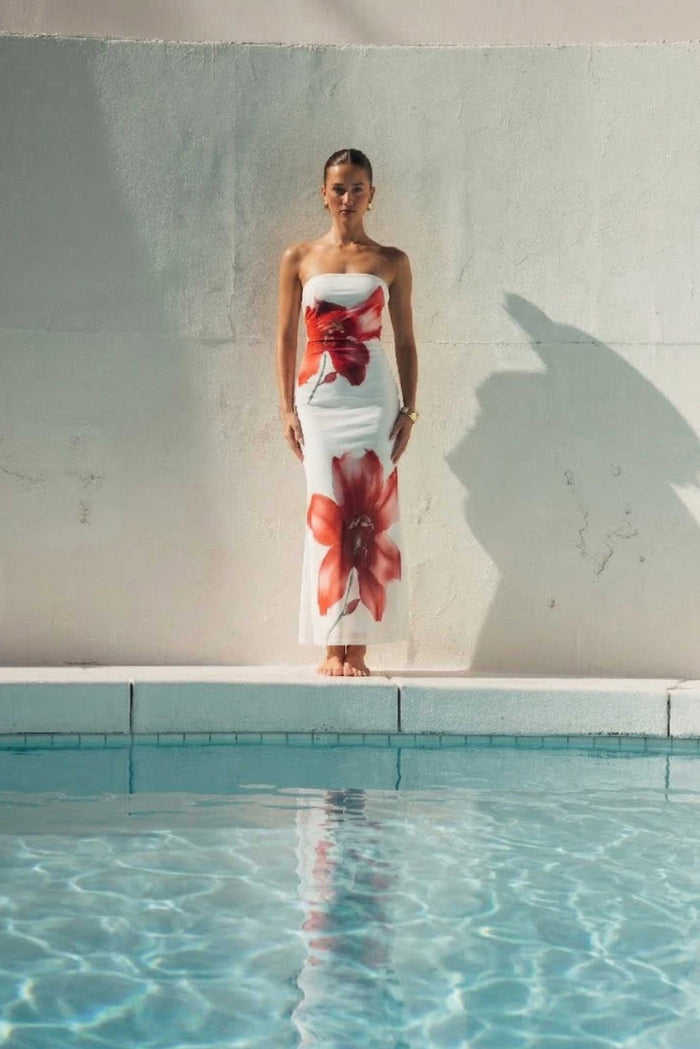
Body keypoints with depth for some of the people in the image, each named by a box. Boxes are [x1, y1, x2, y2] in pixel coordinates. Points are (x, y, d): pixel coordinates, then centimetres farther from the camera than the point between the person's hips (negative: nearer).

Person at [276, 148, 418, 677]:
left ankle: (357, 647, -1)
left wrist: (409, 409, 1)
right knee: (327, 515, -3)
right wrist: (288, 408, 2)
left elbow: (405, 341, 9)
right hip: (319, 398, 0)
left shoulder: (392, 262, 8)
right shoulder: (299, 258, 8)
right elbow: (286, 337, 9)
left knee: (369, 515, -4)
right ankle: (333, 644, 0)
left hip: (374, 399, 0)